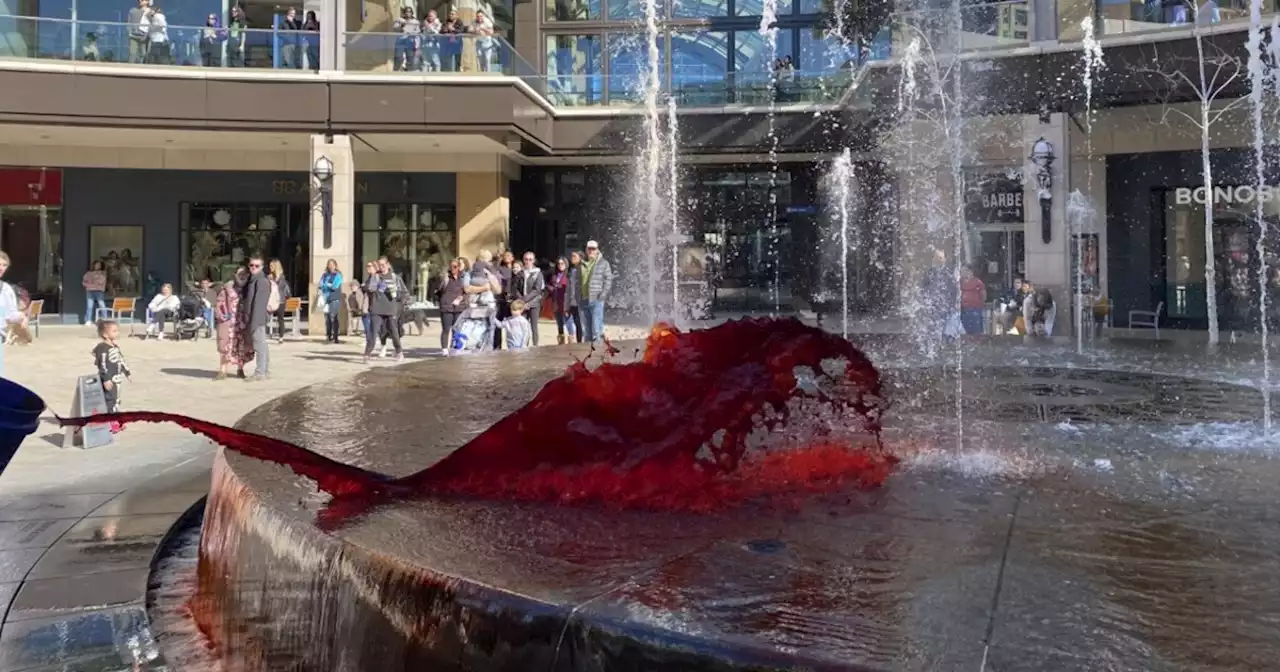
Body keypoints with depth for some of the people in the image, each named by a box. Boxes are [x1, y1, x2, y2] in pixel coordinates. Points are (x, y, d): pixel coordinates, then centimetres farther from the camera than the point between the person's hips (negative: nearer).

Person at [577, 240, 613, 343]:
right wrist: (578, 297, 11)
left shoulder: (603, 263, 2)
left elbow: (608, 280, -3)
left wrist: (603, 295, -13)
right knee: (586, 330, 12)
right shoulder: (582, 265, 16)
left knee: (596, 328, -13)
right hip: (583, 300, 6)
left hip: (596, 300, -6)